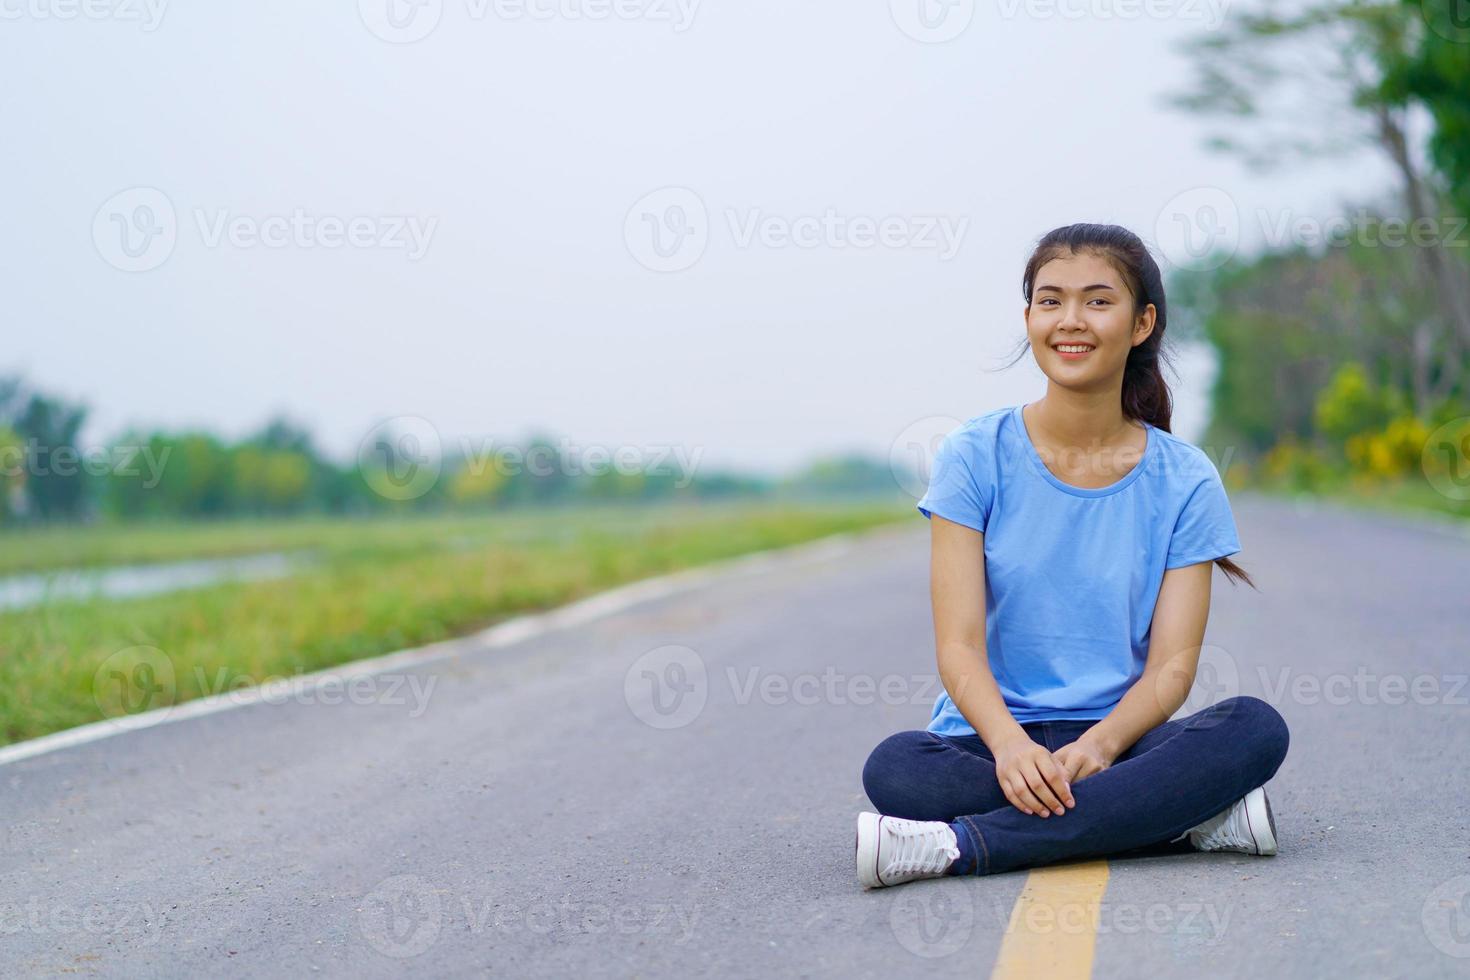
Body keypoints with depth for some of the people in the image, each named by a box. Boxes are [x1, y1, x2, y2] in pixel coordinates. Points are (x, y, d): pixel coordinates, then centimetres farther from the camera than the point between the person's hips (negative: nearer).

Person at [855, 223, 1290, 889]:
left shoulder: (1183, 481, 3)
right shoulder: (976, 456, 0)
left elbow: (1172, 665, -3)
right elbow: (959, 647, -8)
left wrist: (1098, 746, -25)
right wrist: (1011, 744, -29)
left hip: (1117, 739, 1)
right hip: (991, 737, -1)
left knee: (1256, 728, -28)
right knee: (895, 768, -33)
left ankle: (965, 846, -31)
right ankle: (1187, 819, -27)